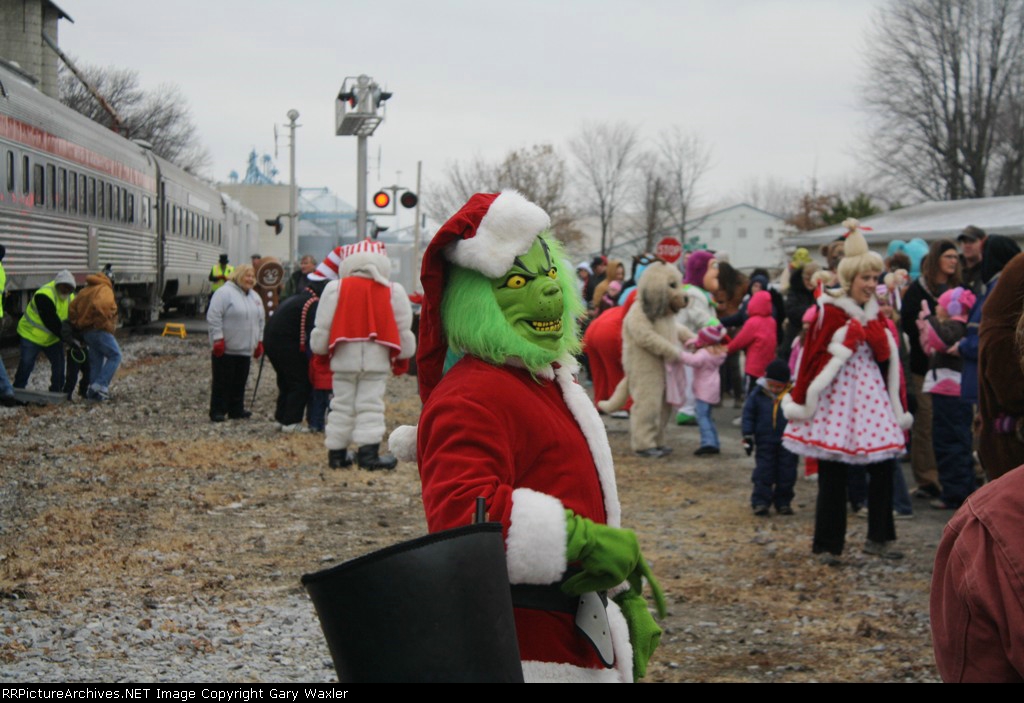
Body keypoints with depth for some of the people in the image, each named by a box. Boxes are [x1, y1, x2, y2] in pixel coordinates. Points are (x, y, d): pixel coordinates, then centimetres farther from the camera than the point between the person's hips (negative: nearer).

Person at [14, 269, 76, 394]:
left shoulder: (71, 298, -1)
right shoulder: (44, 296, -28)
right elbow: (51, 322, -31)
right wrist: (65, 337, -30)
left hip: (52, 338, 7)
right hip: (32, 334, -7)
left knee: (59, 363, 1)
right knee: (26, 365, -8)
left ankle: (57, 390, 12)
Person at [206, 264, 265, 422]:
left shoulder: (254, 296, 15)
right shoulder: (225, 292, -11)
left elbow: (261, 320, 21)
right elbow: (213, 317, -16)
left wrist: (259, 341, 17)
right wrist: (218, 339, -19)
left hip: (245, 349, 7)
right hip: (226, 349, -7)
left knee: (240, 381, 11)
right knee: (222, 381, -2)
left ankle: (236, 410, 19)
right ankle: (217, 412, 3)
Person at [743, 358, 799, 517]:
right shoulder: (758, 394, -4)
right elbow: (748, 414, 1)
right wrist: (748, 436, -3)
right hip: (765, 442, 0)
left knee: (786, 474, 7)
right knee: (763, 474, 1)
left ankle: (783, 502, 20)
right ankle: (760, 502, 5)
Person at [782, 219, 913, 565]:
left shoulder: (874, 313, 12)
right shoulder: (829, 310, -6)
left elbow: (887, 359, 11)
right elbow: (813, 356, -8)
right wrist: (801, 400, -9)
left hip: (871, 396, 6)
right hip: (836, 397, -6)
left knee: (883, 466, 3)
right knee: (832, 475, -1)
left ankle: (879, 538, 17)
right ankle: (828, 546, 9)